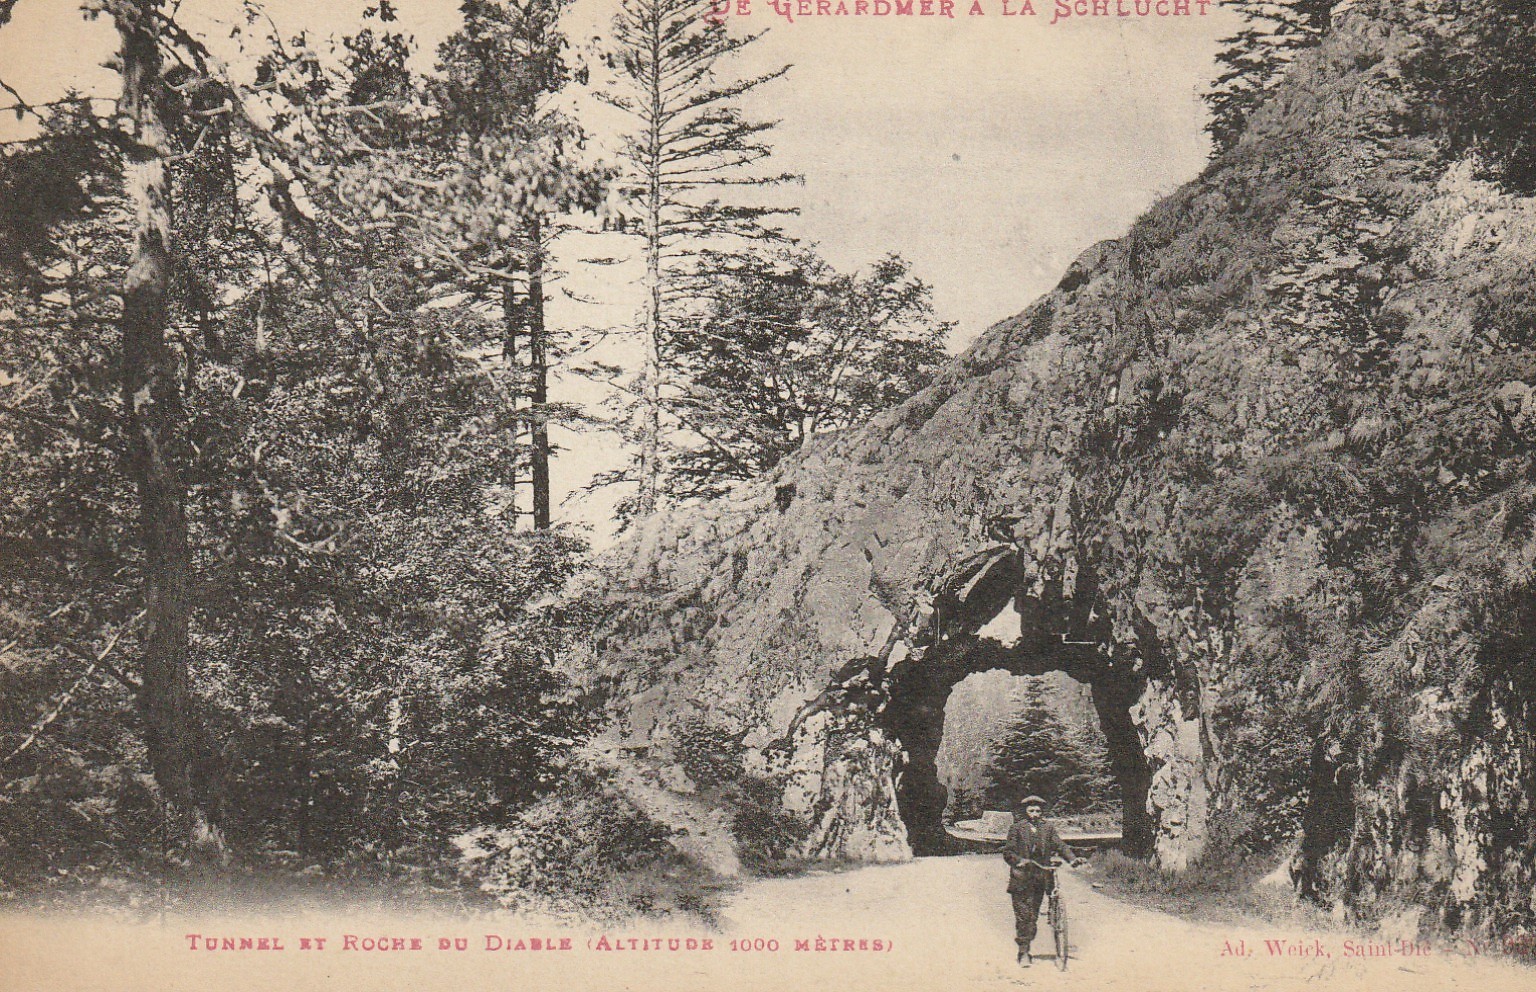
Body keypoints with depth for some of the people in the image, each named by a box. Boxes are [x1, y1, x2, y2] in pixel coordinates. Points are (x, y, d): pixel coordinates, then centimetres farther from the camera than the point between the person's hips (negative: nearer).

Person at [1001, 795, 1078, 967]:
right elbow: (1008, 851, 0)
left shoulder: (1047, 828, 13)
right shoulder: (1017, 828, 4)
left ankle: (1026, 950, 15)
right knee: (1023, 915, -7)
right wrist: (1019, 861, -18)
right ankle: (1023, 952, -3)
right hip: (1021, 877, -3)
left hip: (1040, 878, 3)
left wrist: (1072, 858, -12)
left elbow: (1060, 845, 5)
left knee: (1033, 916, 5)